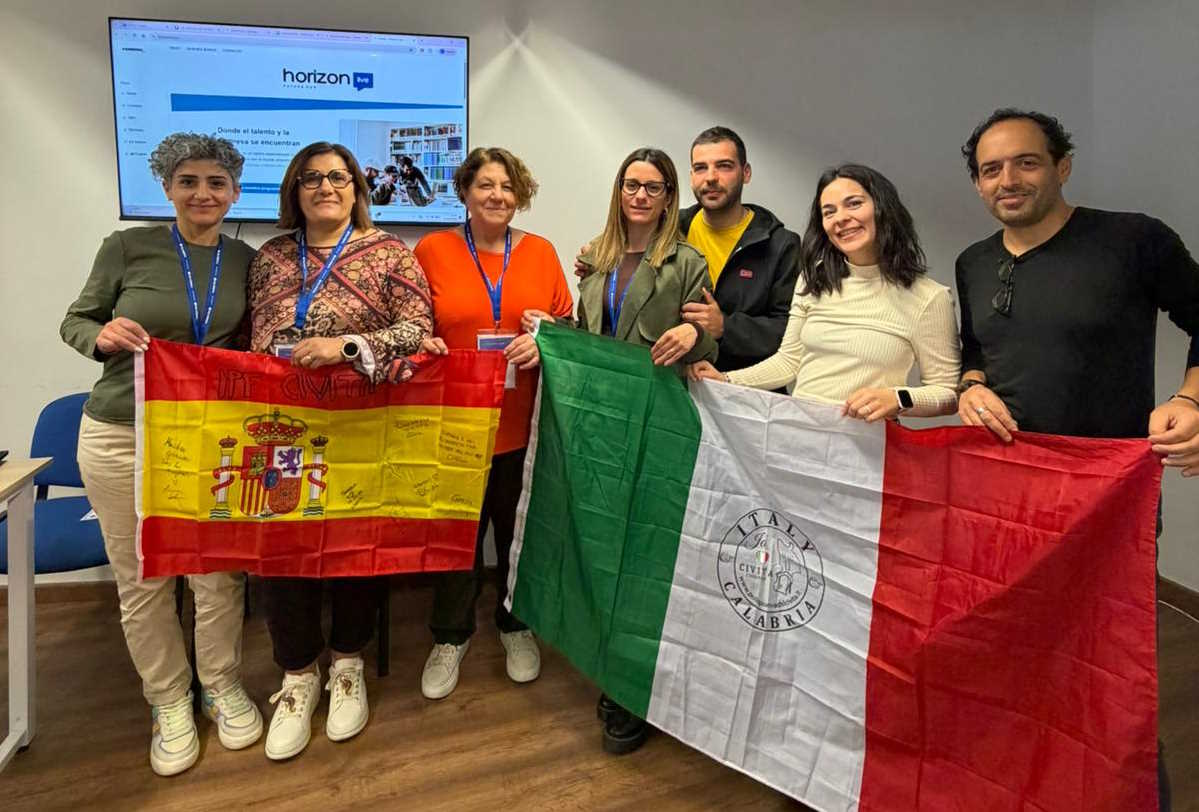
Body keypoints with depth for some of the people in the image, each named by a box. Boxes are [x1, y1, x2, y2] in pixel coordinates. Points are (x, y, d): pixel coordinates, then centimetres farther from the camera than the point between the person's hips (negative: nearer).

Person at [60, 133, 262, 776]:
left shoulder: (246, 260, 3)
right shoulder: (127, 246, -4)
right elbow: (74, 321, 3)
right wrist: (102, 336, -18)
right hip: (122, 436, -1)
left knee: (220, 572, 7)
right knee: (142, 579, 8)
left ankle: (221, 686, 30)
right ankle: (169, 702, 28)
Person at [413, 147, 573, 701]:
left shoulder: (541, 252, 6)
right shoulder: (432, 249, 1)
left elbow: (568, 325, 7)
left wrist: (542, 342, -13)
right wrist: (422, 344, -16)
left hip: (524, 422, 2)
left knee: (519, 528, 14)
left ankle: (515, 624, 37)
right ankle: (450, 636, 30)